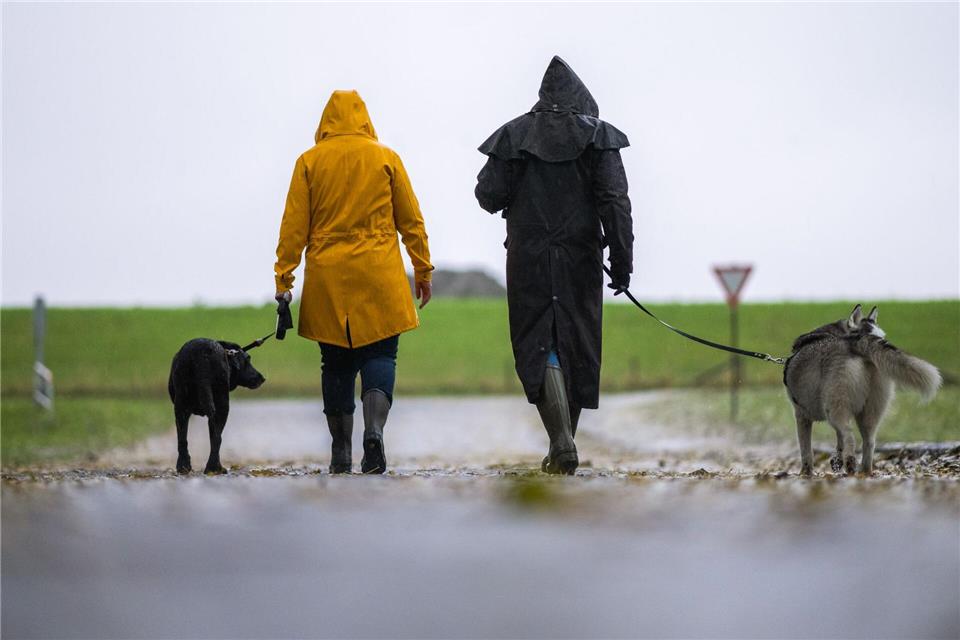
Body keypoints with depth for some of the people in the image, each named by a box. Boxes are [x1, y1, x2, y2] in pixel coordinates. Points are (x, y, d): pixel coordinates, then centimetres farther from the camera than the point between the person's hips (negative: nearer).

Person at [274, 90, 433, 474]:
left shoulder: (309, 162, 3)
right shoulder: (385, 158, 3)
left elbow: (294, 226, 1)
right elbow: (411, 221, 6)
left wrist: (283, 276, 4)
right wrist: (423, 269, 14)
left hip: (327, 281, 1)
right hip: (380, 277, -1)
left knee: (336, 363, 8)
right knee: (379, 355, 2)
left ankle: (341, 453, 10)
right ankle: (374, 430, -23)